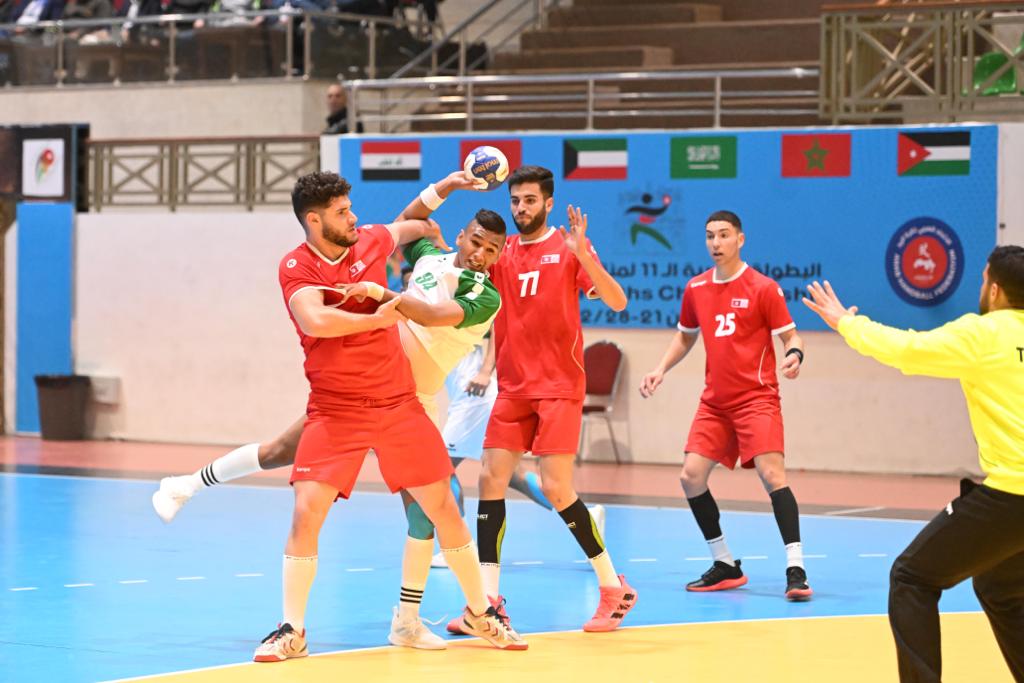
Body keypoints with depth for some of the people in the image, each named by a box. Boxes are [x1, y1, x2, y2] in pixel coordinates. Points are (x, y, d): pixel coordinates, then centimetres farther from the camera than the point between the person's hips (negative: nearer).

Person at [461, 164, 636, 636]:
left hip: (559, 387, -5)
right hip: (512, 388, 5)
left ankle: (614, 587, 3)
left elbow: (617, 302, -12)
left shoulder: (569, 248, -3)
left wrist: (583, 255, -26)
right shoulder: (500, 253, 9)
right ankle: (488, 600, -1)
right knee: (491, 480, -3)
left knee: (556, 489, -11)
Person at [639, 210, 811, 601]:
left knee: (772, 474, -20)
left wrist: (794, 355, -28)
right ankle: (725, 566, 14)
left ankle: (795, 569, -18)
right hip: (714, 402, 6)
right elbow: (685, 336, 23)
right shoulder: (696, 289, 8)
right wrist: (661, 370, 9)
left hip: (756, 399, -6)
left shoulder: (763, 288, -7)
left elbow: (791, 336, -6)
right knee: (691, 477, 0)